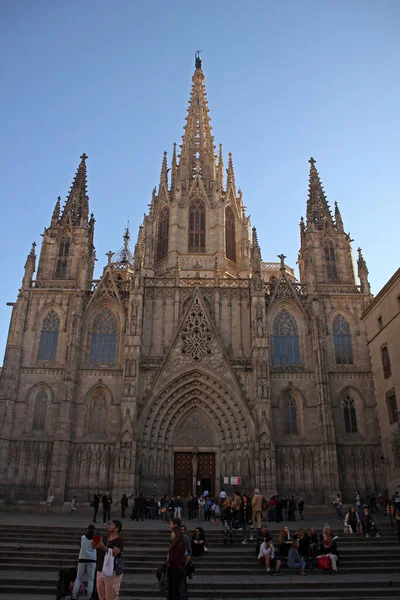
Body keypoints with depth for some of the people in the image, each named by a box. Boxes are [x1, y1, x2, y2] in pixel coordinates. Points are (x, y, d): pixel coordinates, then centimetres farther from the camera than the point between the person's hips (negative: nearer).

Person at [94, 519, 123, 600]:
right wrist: (94, 545, -12)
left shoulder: (119, 540, -6)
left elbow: (114, 553, -20)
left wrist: (103, 547, -32)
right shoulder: (104, 538, 16)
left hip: (112, 573, -7)